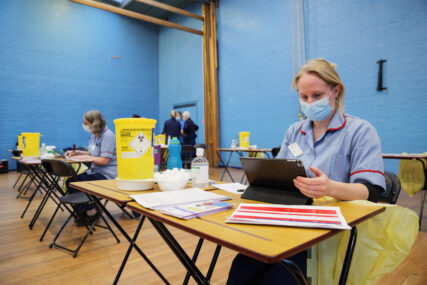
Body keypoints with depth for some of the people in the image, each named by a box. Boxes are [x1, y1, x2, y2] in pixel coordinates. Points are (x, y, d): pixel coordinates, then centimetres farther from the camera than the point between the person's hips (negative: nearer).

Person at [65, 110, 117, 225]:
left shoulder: (108, 136, -18)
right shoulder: (94, 135, 11)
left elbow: (104, 160, -22)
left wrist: (85, 157, -16)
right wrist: (76, 152, 11)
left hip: (107, 174, -9)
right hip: (95, 170, 9)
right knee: (70, 181, -4)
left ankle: (90, 212, 3)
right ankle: (83, 210, 11)